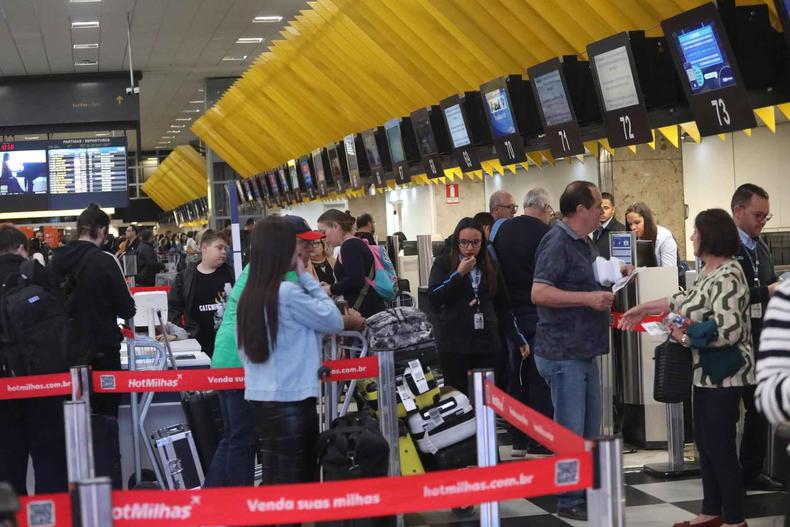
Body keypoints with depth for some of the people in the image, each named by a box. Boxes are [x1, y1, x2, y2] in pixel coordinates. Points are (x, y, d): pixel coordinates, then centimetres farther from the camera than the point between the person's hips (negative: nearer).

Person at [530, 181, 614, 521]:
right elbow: (539, 293, -24)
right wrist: (589, 298, -23)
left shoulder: (585, 243, 14)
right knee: (570, 431, -2)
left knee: (589, 429, 16)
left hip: (584, 350, 10)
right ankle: (569, 501, 7)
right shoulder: (557, 242, -15)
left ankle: (588, 492, 27)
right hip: (562, 353, -10)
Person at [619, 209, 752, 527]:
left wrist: (686, 339, -16)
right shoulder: (711, 272, 10)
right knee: (705, 443, 15)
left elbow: (728, 331, -28)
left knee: (721, 447, -3)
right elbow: (687, 300, 24)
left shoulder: (727, 277, -21)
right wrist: (644, 308, 25)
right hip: (707, 373, 10)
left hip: (723, 375, -10)